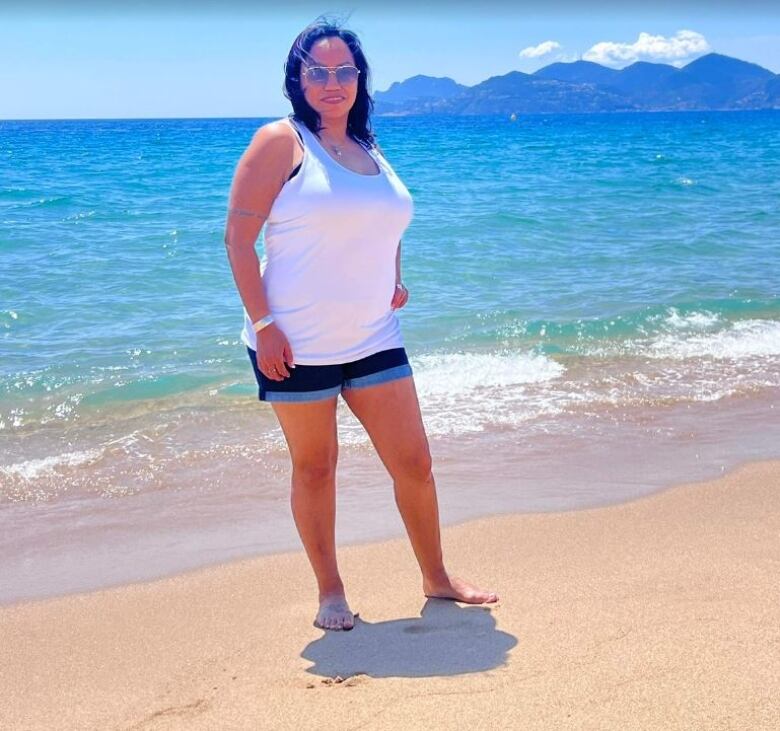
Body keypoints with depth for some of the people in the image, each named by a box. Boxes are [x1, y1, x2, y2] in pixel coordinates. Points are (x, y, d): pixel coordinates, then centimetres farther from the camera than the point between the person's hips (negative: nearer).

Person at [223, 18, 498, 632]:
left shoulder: (371, 153, 12)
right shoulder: (281, 142, -6)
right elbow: (238, 238, -10)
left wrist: (395, 283, 11)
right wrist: (263, 324, -17)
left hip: (373, 339, 5)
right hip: (297, 345, -5)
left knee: (414, 462, 7)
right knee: (315, 466, 8)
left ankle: (437, 578, 25)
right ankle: (330, 593, 23)